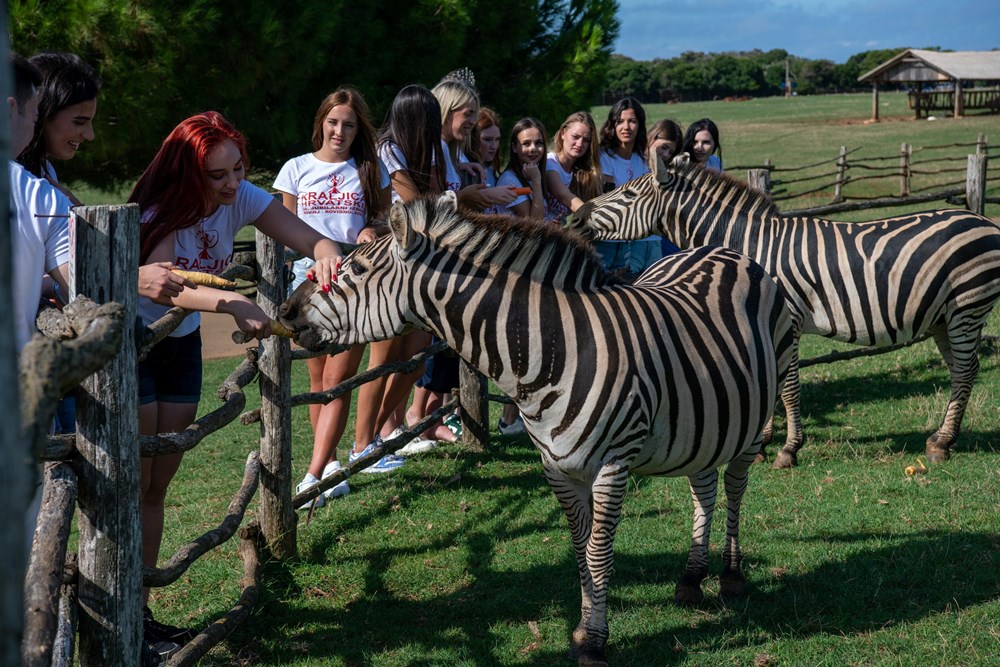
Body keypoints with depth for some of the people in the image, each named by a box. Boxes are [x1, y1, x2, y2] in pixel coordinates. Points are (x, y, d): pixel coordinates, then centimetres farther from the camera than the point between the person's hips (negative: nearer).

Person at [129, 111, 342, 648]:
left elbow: (314, 241, -18)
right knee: (132, 486, -8)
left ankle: (141, 610, 14)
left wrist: (328, 256, -43)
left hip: (181, 344, 6)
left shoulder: (241, 199, -11)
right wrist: (233, 303, -61)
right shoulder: (160, 211, -26)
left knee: (158, 486, 8)